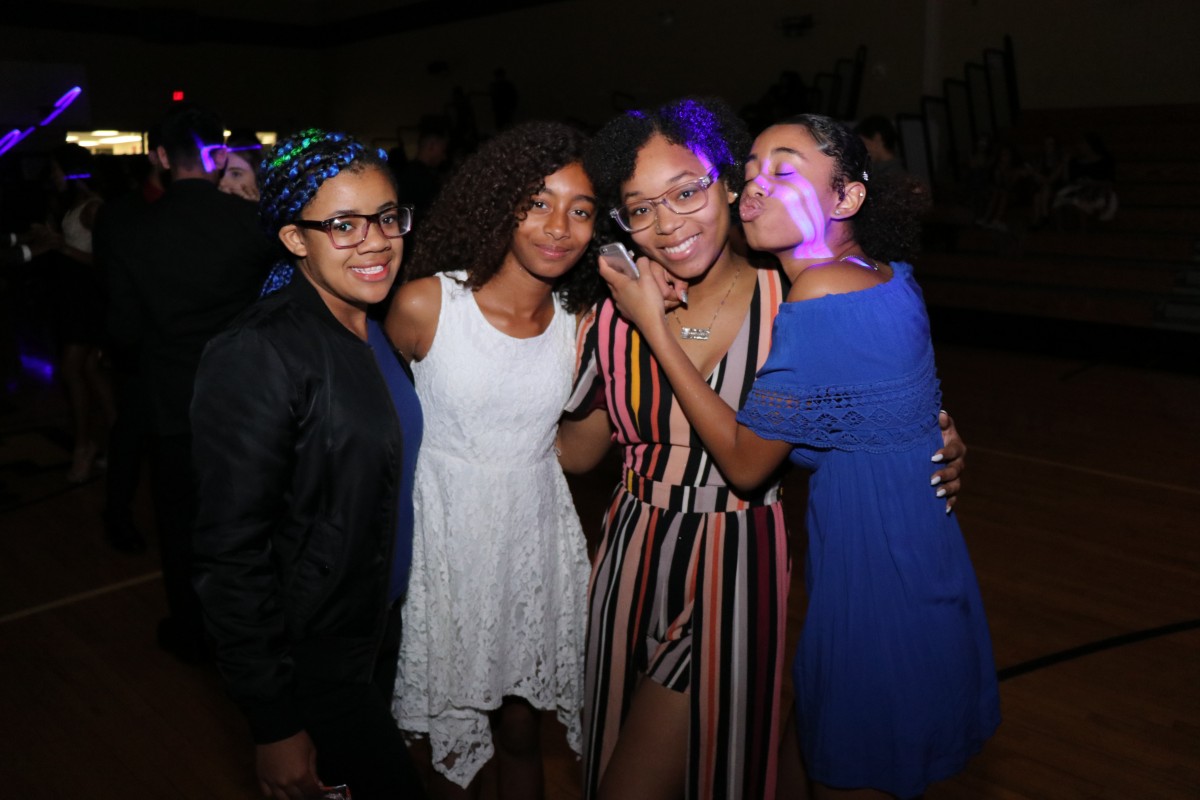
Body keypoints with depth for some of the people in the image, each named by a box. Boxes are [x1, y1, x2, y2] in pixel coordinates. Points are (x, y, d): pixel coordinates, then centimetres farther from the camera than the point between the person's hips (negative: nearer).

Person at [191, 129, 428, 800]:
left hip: (383, 630, 7)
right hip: (312, 661, -7)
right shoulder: (257, 355, -24)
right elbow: (232, 556, -22)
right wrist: (275, 724, -18)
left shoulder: (380, 328, 1)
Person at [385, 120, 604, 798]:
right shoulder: (425, 303, -14)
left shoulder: (581, 319, -4)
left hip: (537, 536, 3)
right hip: (446, 537, -2)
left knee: (521, 732, 18)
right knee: (454, 735, 17)